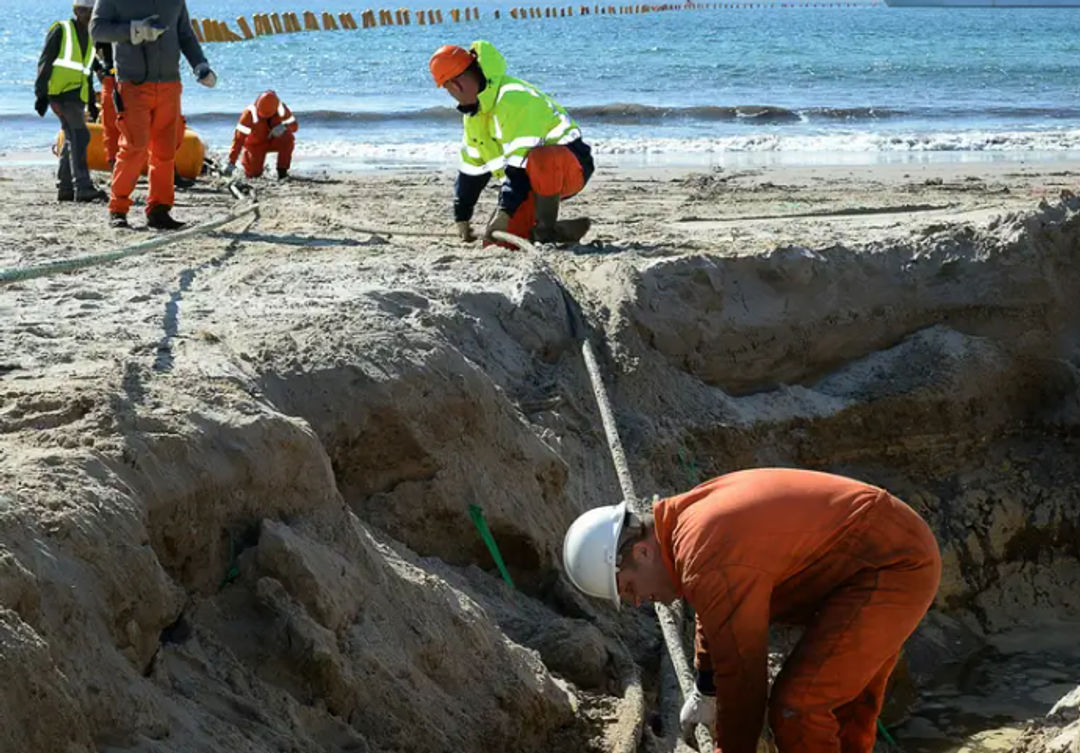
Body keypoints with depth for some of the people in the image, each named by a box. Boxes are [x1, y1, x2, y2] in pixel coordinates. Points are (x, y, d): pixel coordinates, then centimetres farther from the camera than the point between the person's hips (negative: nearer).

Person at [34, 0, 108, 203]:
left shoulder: (88, 38, 20)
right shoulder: (61, 31, -3)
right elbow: (44, 63, -8)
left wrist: (91, 102, 24)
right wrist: (41, 93, -15)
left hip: (77, 96, 8)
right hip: (60, 92, -8)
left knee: (72, 140, 9)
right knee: (79, 135, -19)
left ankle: (64, 189, 15)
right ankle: (83, 188, -25)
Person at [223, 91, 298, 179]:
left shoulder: (281, 108, -23)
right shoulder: (249, 113, -30)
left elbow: (294, 125, -11)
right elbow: (239, 137, -31)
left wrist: (284, 126, -38)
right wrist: (231, 163, -34)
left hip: (272, 141, 1)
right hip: (255, 143, -1)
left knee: (288, 138, -31)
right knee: (253, 174, -10)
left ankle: (282, 171, -16)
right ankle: (247, 155, 25)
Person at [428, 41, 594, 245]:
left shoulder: (512, 98, -23)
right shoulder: (473, 113, 9)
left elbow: (521, 162, -29)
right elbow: (471, 169, 18)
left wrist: (504, 212, -32)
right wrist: (461, 217, 17)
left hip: (570, 167, -9)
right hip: (535, 182, 9)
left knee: (539, 160, -44)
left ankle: (547, 229, -25)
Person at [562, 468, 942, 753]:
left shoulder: (709, 563, -23)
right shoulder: (696, 515, 9)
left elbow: (741, 672, -16)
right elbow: (720, 615, 27)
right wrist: (706, 691, 38)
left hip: (891, 570, -11)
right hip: (898, 550, 11)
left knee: (795, 709, -11)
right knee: (846, 705, 23)